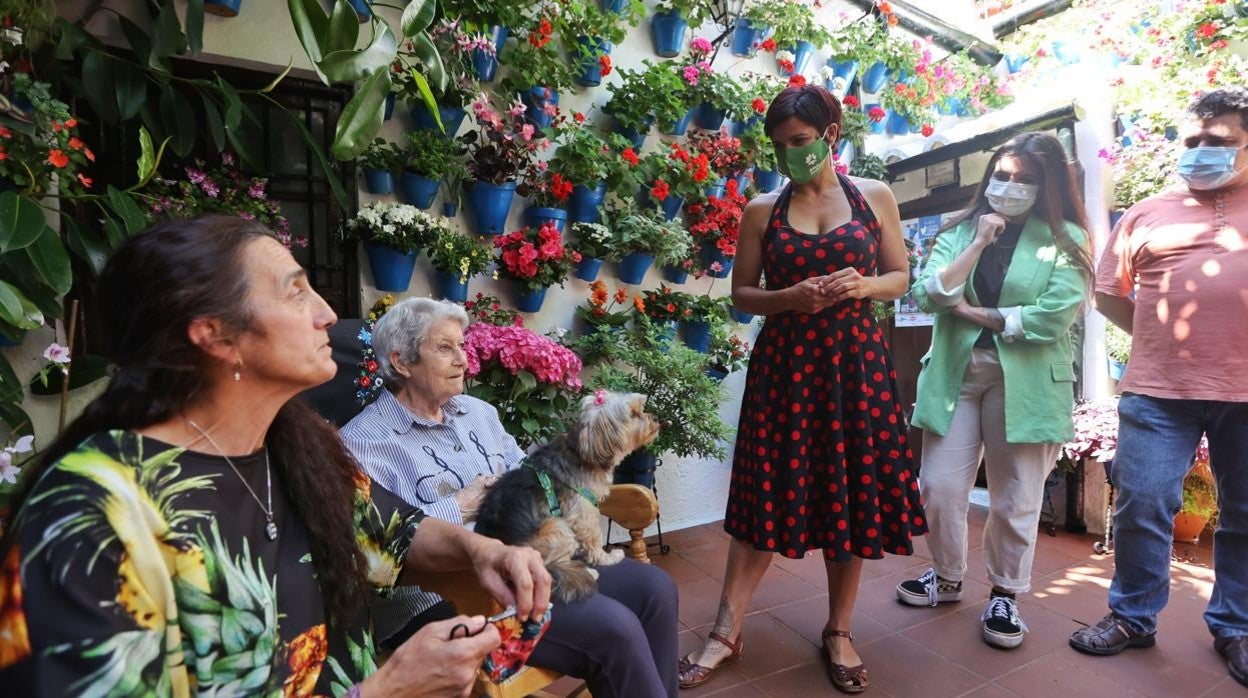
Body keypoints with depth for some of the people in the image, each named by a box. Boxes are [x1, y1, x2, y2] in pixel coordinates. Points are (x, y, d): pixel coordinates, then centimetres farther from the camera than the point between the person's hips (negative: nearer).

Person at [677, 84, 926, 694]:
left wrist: (864, 285, -11)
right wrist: (789, 297, -13)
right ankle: (726, 632, 14)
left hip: (856, 361, 1)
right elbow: (741, 293, 6)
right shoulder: (762, 210, 5)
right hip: (783, 363, -1)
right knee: (768, 493, 2)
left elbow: (901, 275, 11)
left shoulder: (875, 197, 6)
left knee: (853, 493, 6)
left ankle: (839, 632, 26)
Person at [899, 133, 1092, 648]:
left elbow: (1053, 317, -12)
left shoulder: (1067, 239, 1)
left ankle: (1004, 596, 28)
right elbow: (928, 296, -6)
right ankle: (947, 577, 29)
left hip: (1026, 382, -2)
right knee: (939, 487, 5)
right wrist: (980, 243, -10)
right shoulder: (959, 231, 9)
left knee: (1016, 498, 7)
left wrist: (976, 312, -6)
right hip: (954, 373, 2)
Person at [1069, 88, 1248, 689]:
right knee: (1141, 505, 2)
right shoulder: (1147, 215, 9)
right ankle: (1133, 616, 20)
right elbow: (1109, 294, 12)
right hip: (1158, 390, 0)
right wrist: (1164, 338, 6)